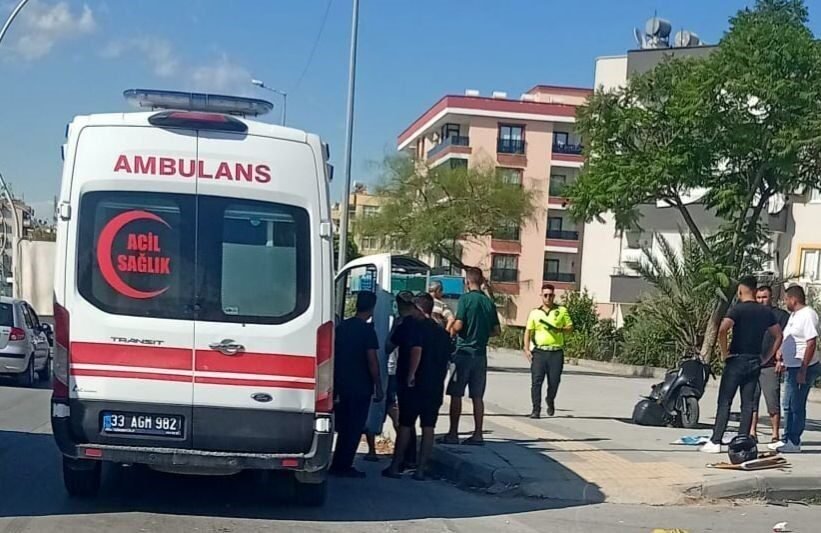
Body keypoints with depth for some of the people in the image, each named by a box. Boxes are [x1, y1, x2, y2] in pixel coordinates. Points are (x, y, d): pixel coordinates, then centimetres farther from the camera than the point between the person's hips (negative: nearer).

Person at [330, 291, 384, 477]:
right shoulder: (367, 330, -11)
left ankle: (338, 465, 18)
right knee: (354, 428, 2)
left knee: (344, 427, 15)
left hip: (341, 386, 6)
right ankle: (343, 467, 4)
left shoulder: (342, 327, 9)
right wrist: (378, 386, -8)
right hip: (360, 387, -6)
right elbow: (372, 360, -14)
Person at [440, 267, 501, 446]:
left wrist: (450, 332, 5)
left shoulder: (465, 298, -10)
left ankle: (453, 434, 3)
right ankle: (477, 435, 9)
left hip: (463, 352, -5)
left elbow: (458, 326, -15)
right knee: (477, 396, 8)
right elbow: (497, 331, 9)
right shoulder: (489, 302, 7)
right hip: (481, 354, 5)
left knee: (456, 395, 2)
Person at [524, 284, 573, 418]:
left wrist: (559, 329, -10)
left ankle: (550, 401, 32)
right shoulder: (535, 313, 10)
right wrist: (527, 349, -3)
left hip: (556, 352, 0)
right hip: (539, 351, 0)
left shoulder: (562, 310, 10)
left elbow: (570, 327, 10)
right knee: (536, 381, -7)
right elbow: (528, 331, 8)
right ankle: (536, 409, -2)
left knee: (554, 381, 3)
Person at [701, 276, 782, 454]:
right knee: (748, 404, 8)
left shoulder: (737, 309, -10)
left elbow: (722, 330, -25)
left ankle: (715, 442, -5)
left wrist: (724, 352, -13)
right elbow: (778, 336, 14)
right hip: (755, 362, 5)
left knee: (724, 402, -2)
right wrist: (767, 357, 14)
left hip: (736, 360, -5)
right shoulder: (766, 312, 8)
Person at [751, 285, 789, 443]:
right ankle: (752, 433, 10)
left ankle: (776, 435, 1)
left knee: (773, 403, -5)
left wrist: (780, 359, -11)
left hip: (770, 366, -5)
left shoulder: (781, 315, 4)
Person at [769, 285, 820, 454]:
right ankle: (787, 440, 22)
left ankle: (794, 443, 3)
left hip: (802, 368, -10)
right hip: (793, 367, 10)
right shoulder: (794, 315, 14)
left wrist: (803, 370, -24)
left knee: (796, 406, -4)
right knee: (788, 406, 14)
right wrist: (783, 360, 21)